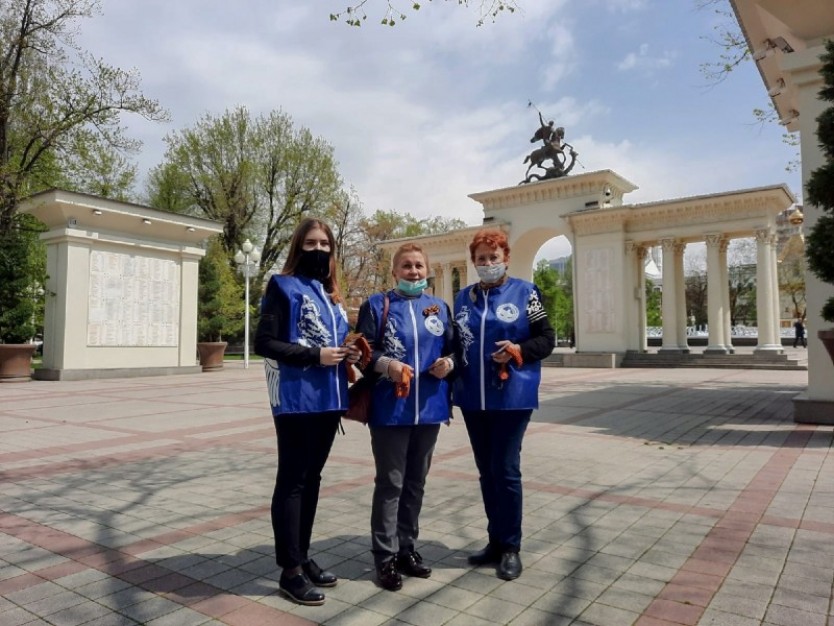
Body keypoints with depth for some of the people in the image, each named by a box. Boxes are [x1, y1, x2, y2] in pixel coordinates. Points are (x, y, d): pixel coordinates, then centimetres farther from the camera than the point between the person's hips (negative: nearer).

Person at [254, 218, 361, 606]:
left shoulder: (331, 294, 17)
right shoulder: (283, 286, -4)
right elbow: (264, 342, -12)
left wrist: (347, 355, 2)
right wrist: (314, 355, -18)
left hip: (327, 397, 7)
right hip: (296, 398, -7)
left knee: (311, 478, 14)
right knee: (292, 480, 0)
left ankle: (303, 556, 26)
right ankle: (290, 569, 11)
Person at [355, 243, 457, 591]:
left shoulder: (440, 307, 12)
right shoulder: (376, 304, 0)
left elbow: (452, 348, 15)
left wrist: (448, 362, -7)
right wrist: (386, 364, -21)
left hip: (429, 407, 5)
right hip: (390, 408, -4)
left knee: (416, 482, 14)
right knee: (390, 482, 1)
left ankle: (407, 548, 29)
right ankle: (385, 557, 14)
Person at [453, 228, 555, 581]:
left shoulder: (525, 292, -1)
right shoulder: (464, 297, 11)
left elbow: (547, 339, -1)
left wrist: (518, 350, -18)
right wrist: (451, 375, 1)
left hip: (513, 396, -4)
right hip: (473, 398, 4)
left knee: (506, 470, -2)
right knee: (487, 471, 12)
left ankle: (510, 547, 15)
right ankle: (495, 541, 27)